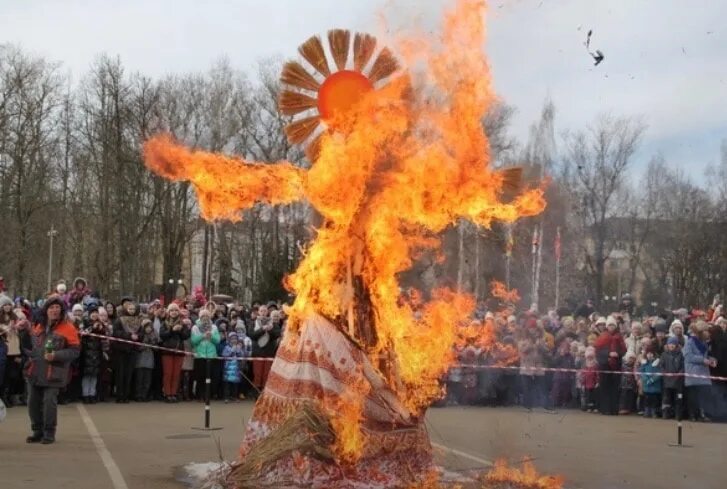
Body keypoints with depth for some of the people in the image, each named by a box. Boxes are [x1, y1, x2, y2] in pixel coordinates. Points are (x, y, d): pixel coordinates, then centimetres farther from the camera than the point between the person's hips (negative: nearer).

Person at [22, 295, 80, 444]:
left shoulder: (68, 328, -5)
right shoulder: (39, 327, 15)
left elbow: (75, 351, -9)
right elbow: (30, 345, 29)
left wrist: (56, 356, -19)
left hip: (53, 373, -6)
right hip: (35, 371, 6)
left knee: (49, 402, -9)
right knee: (33, 401, 6)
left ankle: (49, 433, 5)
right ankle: (38, 431, 19)